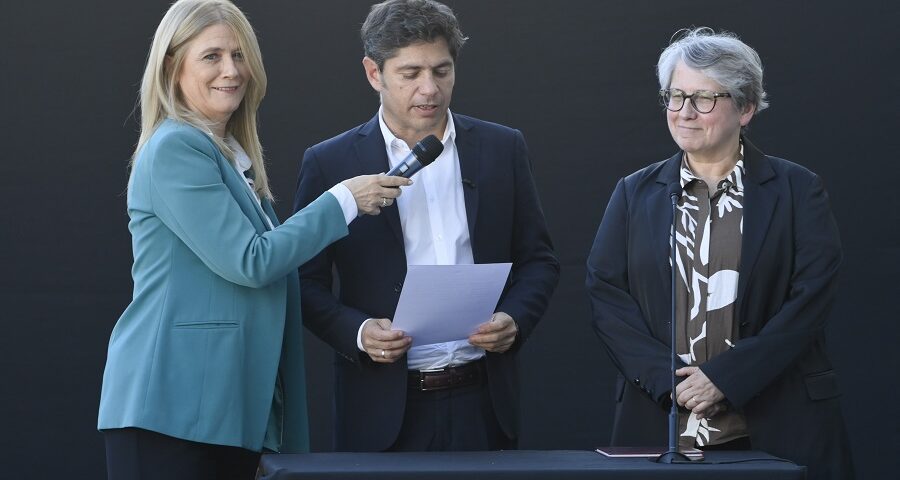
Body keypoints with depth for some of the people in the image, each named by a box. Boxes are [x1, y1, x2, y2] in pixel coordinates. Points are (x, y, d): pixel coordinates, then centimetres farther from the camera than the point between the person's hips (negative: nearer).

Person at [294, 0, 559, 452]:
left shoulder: (502, 149, 7)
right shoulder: (329, 163, 1)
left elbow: (537, 259, 11)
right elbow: (307, 281, 2)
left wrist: (514, 319, -8)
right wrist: (357, 331, -15)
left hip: (481, 402, 2)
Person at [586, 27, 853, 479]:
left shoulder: (797, 190, 3)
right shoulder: (635, 193, 10)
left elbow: (810, 298, -6)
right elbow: (605, 294, 2)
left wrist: (725, 378, -14)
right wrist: (669, 379, -12)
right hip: (660, 423, 2)